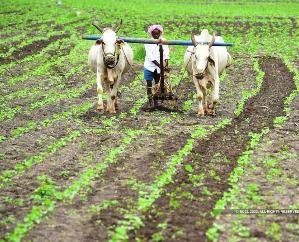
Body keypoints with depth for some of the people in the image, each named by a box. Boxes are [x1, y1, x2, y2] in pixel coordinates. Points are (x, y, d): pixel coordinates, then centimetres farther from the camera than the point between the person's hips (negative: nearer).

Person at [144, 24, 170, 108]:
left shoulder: (163, 41, -1)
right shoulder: (148, 42, -8)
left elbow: (166, 55, -6)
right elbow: (151, 57, -15)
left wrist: (166, 65, -21)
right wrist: (160, 65, -22)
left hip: (159, 67, 2)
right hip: (149, 66, -2)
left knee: (157, 84, 10)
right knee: (149, 84, 0)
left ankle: (155, 101, 20)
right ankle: (150, 101, 7)